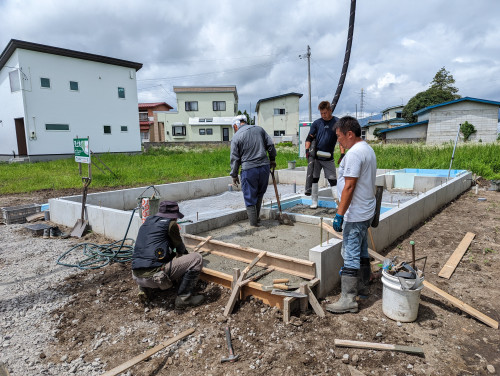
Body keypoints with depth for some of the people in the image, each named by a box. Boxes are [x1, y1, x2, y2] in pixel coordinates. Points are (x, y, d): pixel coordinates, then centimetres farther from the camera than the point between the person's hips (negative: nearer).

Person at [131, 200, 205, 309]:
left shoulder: (148, 221, 19)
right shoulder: (170, 223, -2)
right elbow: (180, 247, 12)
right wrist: (186, 254, 35)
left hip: (137, 277, 8)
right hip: (153, 275, -8)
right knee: (197, 259, -3)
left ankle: (144, 288, 21)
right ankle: (184, 298, -3)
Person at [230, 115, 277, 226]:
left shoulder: (236, 137, -3)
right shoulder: (259, 129, 8)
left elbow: (235, 158, -2)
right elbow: (270, 145, 8)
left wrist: (234, 175, 6)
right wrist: (272, 159, 20)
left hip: (248, 170, -4)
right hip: (264, 167, 4)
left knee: (250, 196, 8)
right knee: (259, 194, 20)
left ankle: (253, 221, 12)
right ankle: (256, 217, 28)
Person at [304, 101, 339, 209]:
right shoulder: (317, 123, 4)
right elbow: (309, 138, 6)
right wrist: (307, 150, -9)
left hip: (328, 158, -2)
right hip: (315, 157, 2)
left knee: (333, 180, 0)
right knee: (314, 179, 6)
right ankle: (314, 202, 17)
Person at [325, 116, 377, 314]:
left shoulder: (354, 153, -19)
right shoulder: (368, 149, 14)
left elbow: (349, 186, -24)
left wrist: (339, 214, -21)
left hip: (355, 215, -11)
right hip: (366, 212, 11)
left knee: (350, 255, -5)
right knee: (362, 252, 20)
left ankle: (348, 299, 1)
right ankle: (362, 287, 34)